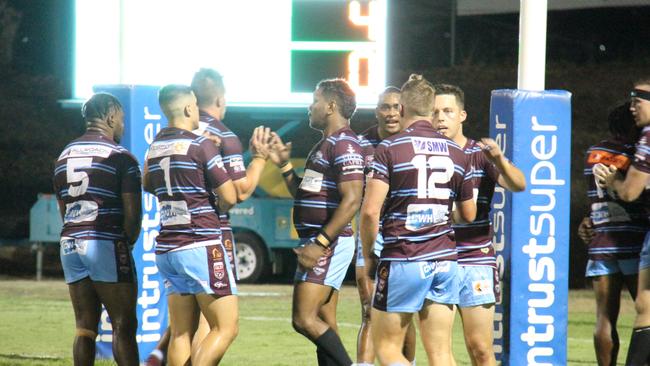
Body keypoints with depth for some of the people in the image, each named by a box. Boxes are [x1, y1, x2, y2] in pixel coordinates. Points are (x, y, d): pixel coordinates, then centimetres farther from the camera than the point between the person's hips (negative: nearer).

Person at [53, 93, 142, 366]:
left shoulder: (65, 156, 14)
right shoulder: (121, 158, -6)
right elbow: (132, 213, -8)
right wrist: (127, 244, 8)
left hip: (70, 244, 6)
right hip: (106, 243, -6)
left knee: (85, 328, 7)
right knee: (124, 326, -4)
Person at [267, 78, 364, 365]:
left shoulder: (344, 144, -13)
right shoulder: (325, 145, 19)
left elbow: (351, 200, -22)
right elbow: (304, 196, 26)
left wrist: (320, 243, -25)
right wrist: (284, 165, 16)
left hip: (329, 243, -11)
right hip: (317, 242, 11)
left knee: (304, 319, -17)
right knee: (324, 325, 8)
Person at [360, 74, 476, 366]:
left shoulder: (389, 149, -7)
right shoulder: (455, 153, 9)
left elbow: (370, 210, -15)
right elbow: (468, 214, 16)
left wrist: (368, 255, 0)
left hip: (403, 260, -5)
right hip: (445, 260, 5)